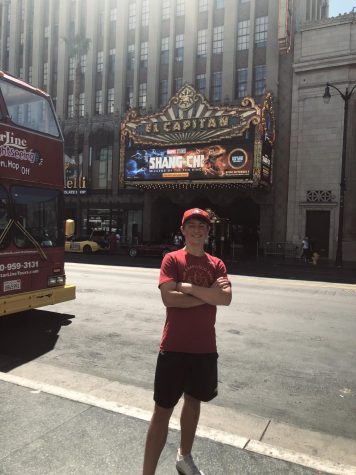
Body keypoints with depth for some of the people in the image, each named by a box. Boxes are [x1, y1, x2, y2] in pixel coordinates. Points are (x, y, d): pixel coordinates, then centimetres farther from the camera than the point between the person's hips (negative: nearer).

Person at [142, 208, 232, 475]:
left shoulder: (217, 264, 5)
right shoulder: (172, 259, -6)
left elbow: (226, 298, -11)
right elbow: (169, 298, -20)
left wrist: (189, 287, -16)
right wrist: (208, 295, -14)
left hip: (205, 348, 5)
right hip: (174, 347, -4)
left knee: (194, 401, 21)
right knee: (163, 410, 1)